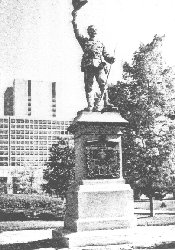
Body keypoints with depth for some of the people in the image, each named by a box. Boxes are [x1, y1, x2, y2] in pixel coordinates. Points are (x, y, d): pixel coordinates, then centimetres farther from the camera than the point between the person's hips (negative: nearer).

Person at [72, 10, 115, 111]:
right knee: (89, 86, -2)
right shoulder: (84, 41, 19)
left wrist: (110, 59, -5)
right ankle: (90, 106, -1)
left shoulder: (100, 43, 24)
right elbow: (77, 32, 11)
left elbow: (105, 54, 18)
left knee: (103, 85, -13)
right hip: (88, 67, -1)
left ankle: (105, 103, -10)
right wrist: (74, 18, 7)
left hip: (100, 66, 1)